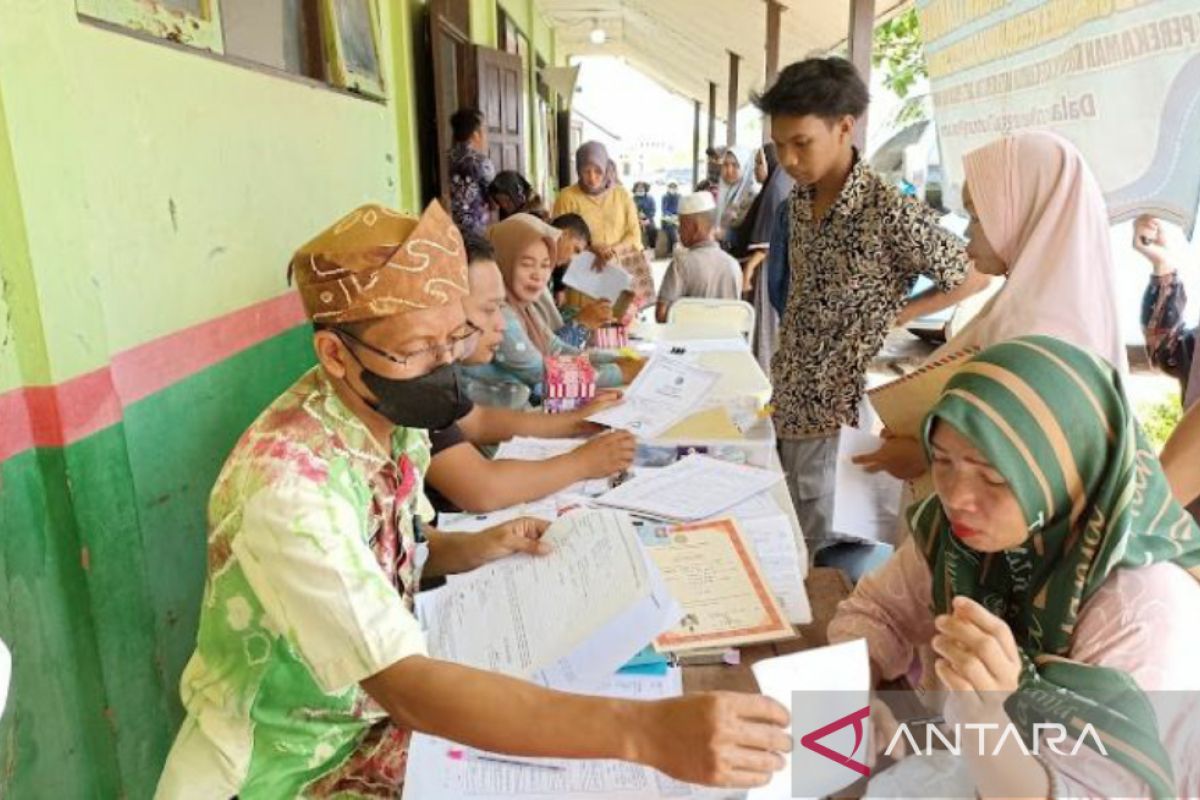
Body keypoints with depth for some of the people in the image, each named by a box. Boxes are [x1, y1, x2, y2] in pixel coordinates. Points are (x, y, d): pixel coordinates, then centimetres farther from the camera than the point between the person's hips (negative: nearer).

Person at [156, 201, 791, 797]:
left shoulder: (393, 416, -9)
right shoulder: (286, 485, -33)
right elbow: (406, 687, -40)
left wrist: (478, 548, -10)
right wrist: (645, 732, -48)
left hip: (379, 705, 7)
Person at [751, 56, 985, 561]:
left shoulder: (890, 211, -19)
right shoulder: (799, 200, 3)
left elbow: (971, 280, -9)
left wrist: (891, 320, -8)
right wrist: (785, 357, 12)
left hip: (844, 407, -7)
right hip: (790, 397, 7)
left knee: (832, 537, 5)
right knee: (792, 526, 19)